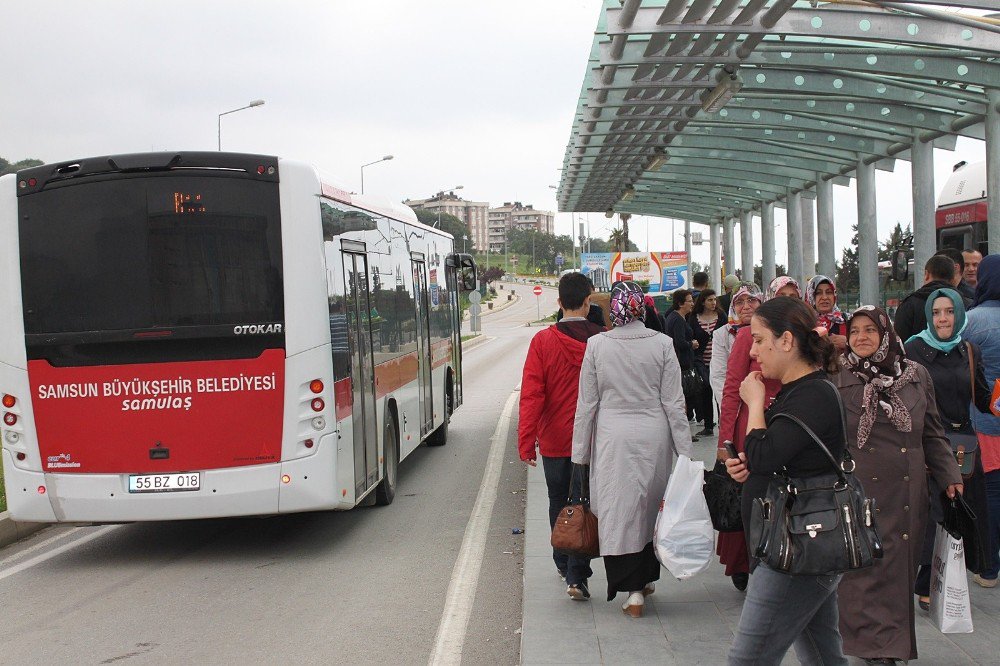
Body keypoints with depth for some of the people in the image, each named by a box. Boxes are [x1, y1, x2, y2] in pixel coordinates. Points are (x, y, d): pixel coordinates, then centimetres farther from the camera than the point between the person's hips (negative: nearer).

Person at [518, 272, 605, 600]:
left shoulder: (543, 342, -9)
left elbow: (531, 395, -11)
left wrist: (526, 441, -7)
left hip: (554, 441, 1)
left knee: (559, 503, 18)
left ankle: (563, 564, 34)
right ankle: (577, 576, -2)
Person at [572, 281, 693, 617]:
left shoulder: (597, 345, -6)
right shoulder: (662, 344, -5)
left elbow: (587, 403, -1)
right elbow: (674, 402, -3)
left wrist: (580, 452, 7)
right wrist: (684, 450, 4)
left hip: (613, 438, -2)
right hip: (654, 436, 2)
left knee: (618, 511, 4)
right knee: (651, 508, 16)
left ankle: (633, 590, 1)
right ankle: (647, 577, 30)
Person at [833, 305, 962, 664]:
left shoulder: (916, 375, 7)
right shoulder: (837, 379, 0)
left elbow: (932, 433, 13)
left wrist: (949, 477, 8)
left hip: (907, 495, 2)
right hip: (858, 493, -2)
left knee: (900, 566, 5)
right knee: (863, 568, -4)